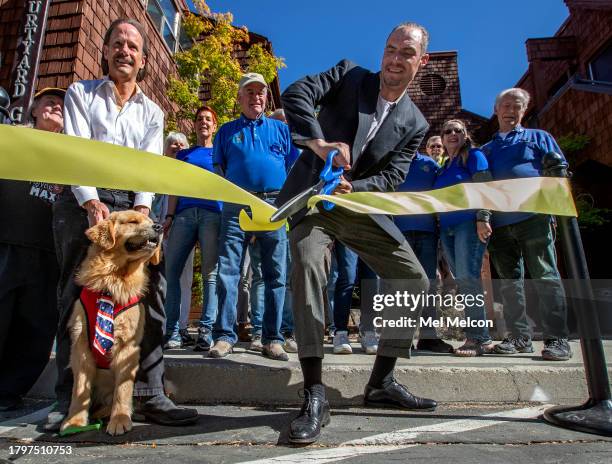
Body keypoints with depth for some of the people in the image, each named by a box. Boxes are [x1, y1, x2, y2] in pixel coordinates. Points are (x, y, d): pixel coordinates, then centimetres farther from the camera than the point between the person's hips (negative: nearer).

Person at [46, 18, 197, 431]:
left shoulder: (152, 113, 18)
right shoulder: (81, 94, 12)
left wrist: (142, 207, -15)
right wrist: (92, 202, -20)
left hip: (131, 205, 2)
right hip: (82, 200, -1)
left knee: (152, 285, -12)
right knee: (77, 291, -7)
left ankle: (149, 394, -8)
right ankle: (70, 398, 2)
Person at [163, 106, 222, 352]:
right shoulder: (183, 154, 26)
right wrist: (169, 215, 6)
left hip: (212, 213, -2)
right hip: (184, 213, 3)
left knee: (210, 273, -7)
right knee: (171, 270, -6)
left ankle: (206, 331, -6)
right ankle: (172, 331, 0)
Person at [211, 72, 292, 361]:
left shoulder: (281, 129, 18)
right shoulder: (227, 131, 18)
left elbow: (294, 169, 14)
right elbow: (218, 169, 17)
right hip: (236, 206, 0)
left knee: (276, 275, 0)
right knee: (228, 272, -5)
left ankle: (272, 339, 7)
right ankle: (224, 336, 2)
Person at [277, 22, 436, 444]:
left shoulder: (414, 124, 7)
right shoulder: (349, 75, 2)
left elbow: (390, 179, -4)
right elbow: (296, 93, -14)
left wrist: (351, 187, -25)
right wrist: (318, 143, -32)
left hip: (360, 204, 4)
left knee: (414, 281, -2)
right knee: (309, 265, -32)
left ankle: (382, 382, 13)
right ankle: (315, 396, -24)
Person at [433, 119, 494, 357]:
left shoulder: (474, 156, 4)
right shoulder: (444, 167, 23)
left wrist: (483, 219, -19)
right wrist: (439, 227, 16)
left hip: (469, 223, -7)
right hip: (447, 228, 7)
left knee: (467, 277, -16)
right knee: (461, 281, 4)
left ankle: (479, 338, -10)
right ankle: (478, 337, 9)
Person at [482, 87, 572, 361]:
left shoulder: (538, 137, 17)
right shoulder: (486, 150, 24)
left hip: (533, 217, -3)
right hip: (500, 223, 4)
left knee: (546, 277, -7)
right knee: (509, 280, 4)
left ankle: (557, 339, -1)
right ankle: (519, 337, 11)